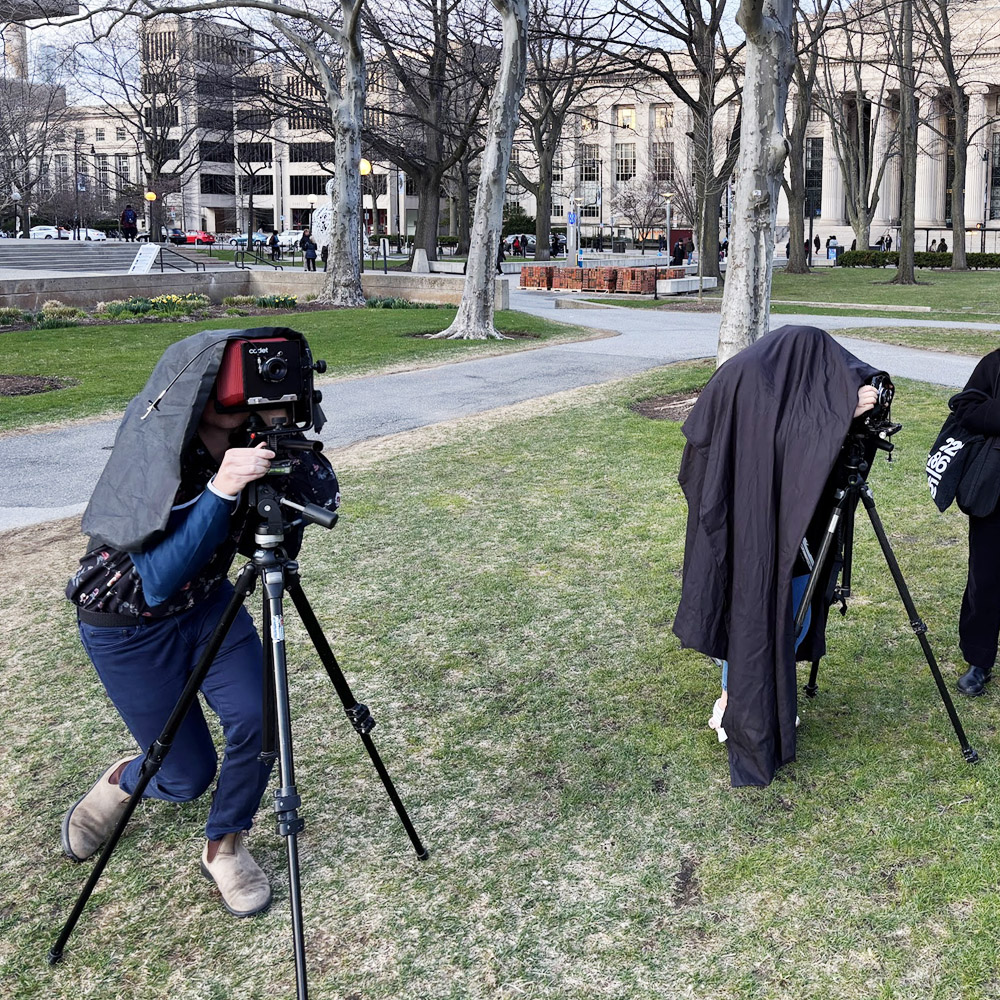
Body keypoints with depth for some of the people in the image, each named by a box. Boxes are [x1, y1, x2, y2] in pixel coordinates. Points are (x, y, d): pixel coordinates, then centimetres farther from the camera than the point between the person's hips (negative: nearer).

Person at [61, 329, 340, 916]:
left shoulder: (249, 444, -14)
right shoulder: (151, 453, -29)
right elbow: (158, 579, -34)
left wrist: (297, 480, -27)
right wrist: (218, 491, -44)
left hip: (208, 604, 5)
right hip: (128, 623, -4)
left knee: (258, 723, -15)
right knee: (188, 775, 1)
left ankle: (225, 847, 11)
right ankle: (119, 784, 36)